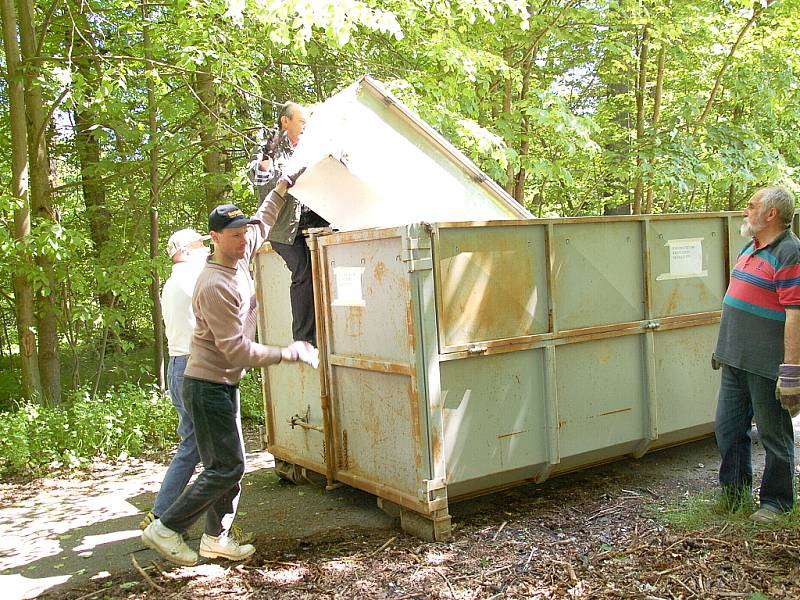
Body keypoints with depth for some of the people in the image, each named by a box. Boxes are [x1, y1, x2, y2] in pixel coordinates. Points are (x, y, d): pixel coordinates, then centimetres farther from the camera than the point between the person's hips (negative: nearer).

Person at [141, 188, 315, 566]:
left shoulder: (239, 260, 4)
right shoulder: (215, 286, -23)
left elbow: (260, 224, 26)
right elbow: (238, 351, -25)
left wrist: (280, 188, 26)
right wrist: (288, 354, -17)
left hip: (225, 384, 9)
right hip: (208, 385, -9)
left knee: (231, 464, 13)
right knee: (225, 468, -7)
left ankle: (216, 539, 24)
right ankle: (165, 529, 4)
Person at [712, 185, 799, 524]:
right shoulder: (751, 249, 14)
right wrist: (724, 349, 24)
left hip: (767, 365, -9)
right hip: (736, 361, 9)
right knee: (728, 430, 16)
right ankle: (734, 494, 31)